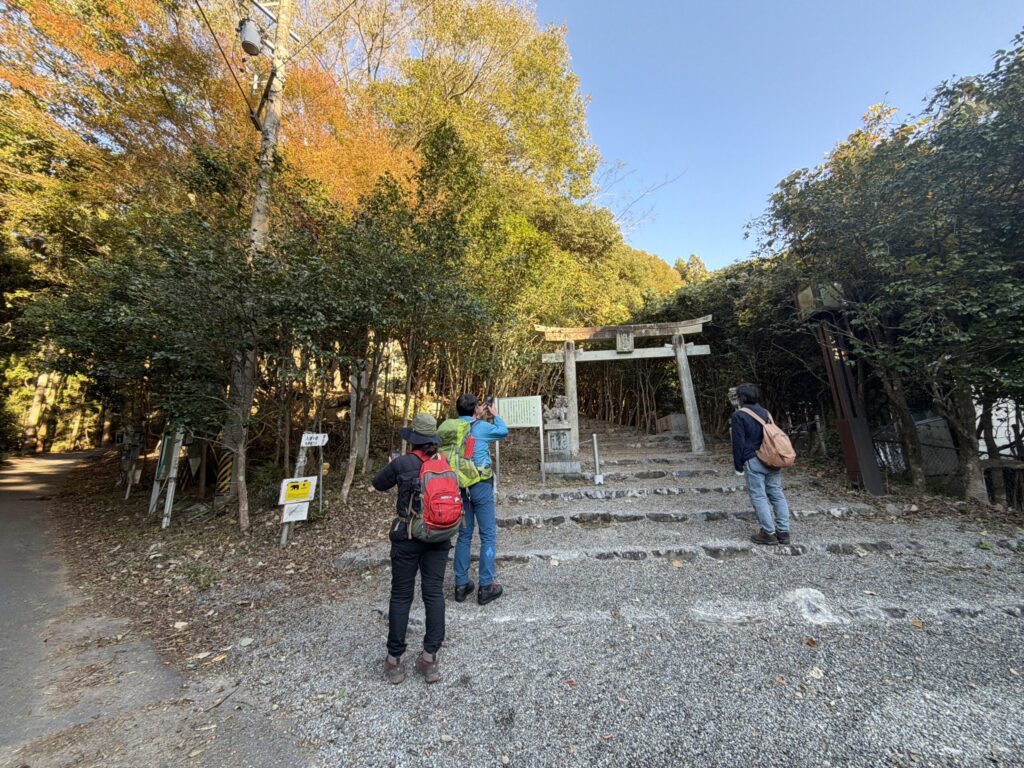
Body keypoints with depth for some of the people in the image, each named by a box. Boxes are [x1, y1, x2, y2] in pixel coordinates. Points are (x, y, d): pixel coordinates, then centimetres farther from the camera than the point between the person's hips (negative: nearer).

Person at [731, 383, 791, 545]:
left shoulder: (739, 415, -8)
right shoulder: (765, 412, 13)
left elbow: (738, 442, -10)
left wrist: (738, 465, -2)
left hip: (754, 461, -7)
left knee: (759, 497, 0)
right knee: (777, 494, 11)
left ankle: (768, 533, 3)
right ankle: (783, 532, 16)